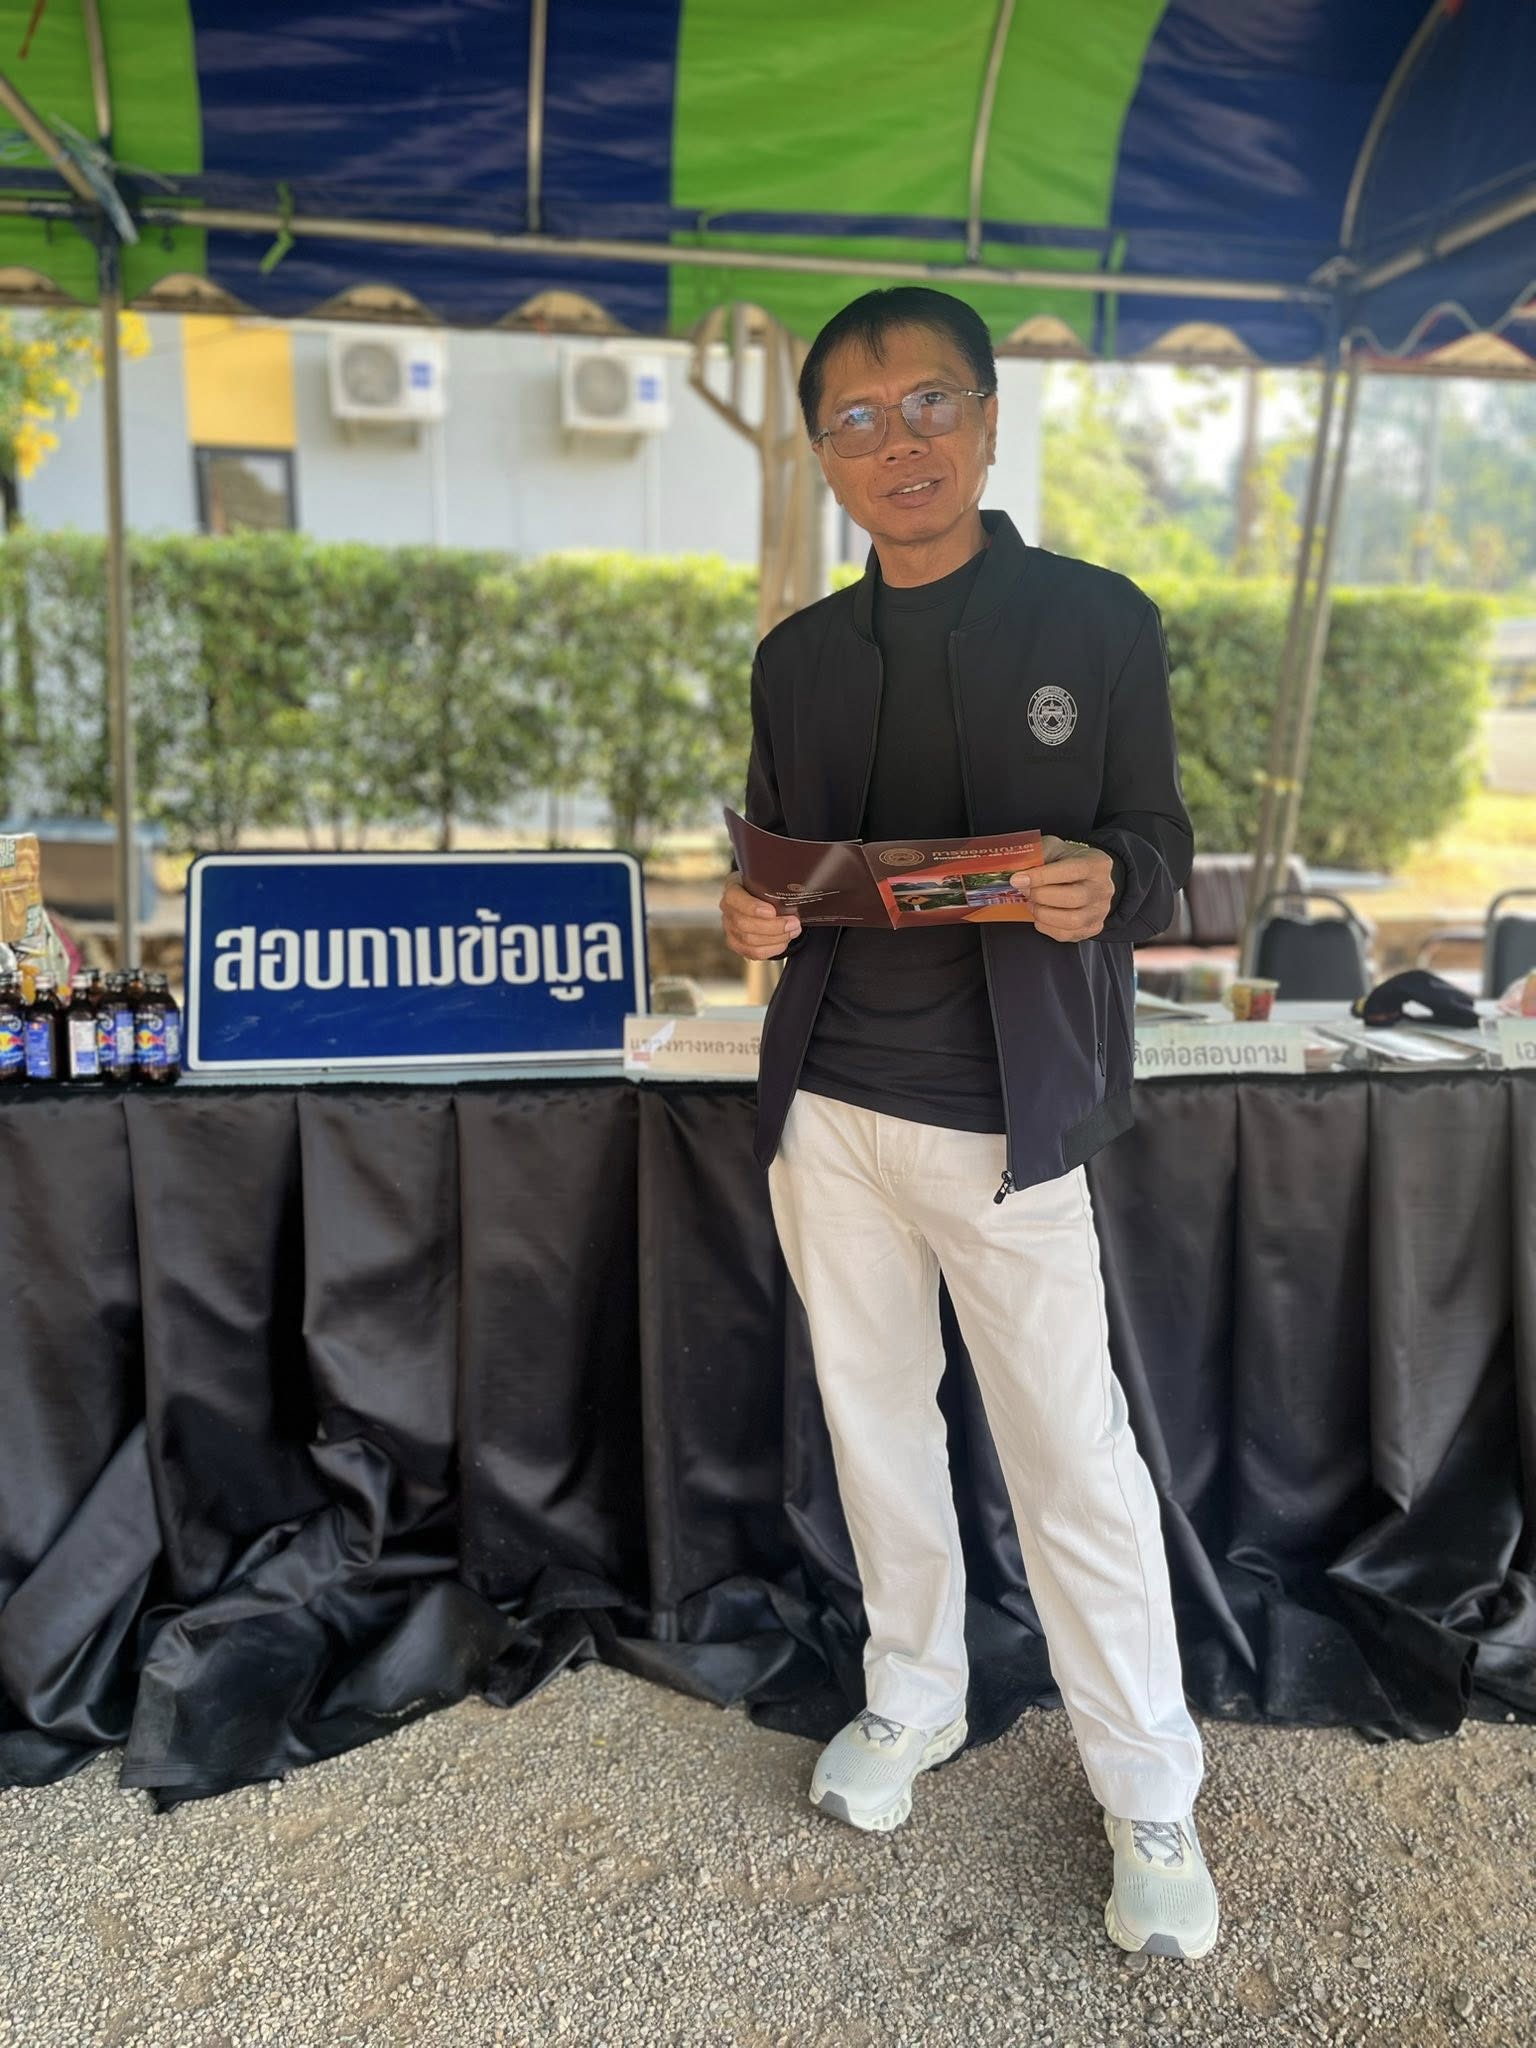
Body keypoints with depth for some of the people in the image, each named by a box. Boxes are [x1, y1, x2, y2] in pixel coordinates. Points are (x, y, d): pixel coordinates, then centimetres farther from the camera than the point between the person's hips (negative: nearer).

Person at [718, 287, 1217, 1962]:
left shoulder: (1099, 623, -3)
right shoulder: (797, 657, 8)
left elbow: (1159, 855, -1)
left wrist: (1103, 885, -23)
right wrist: (749, 919, -8)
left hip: (1007, 1125, -4)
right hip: (827, 1109, 5)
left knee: (1075, 1465, 3)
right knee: (875, 1426, 17)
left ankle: (1151, 1799, 24)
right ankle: (914, 1699, 39)